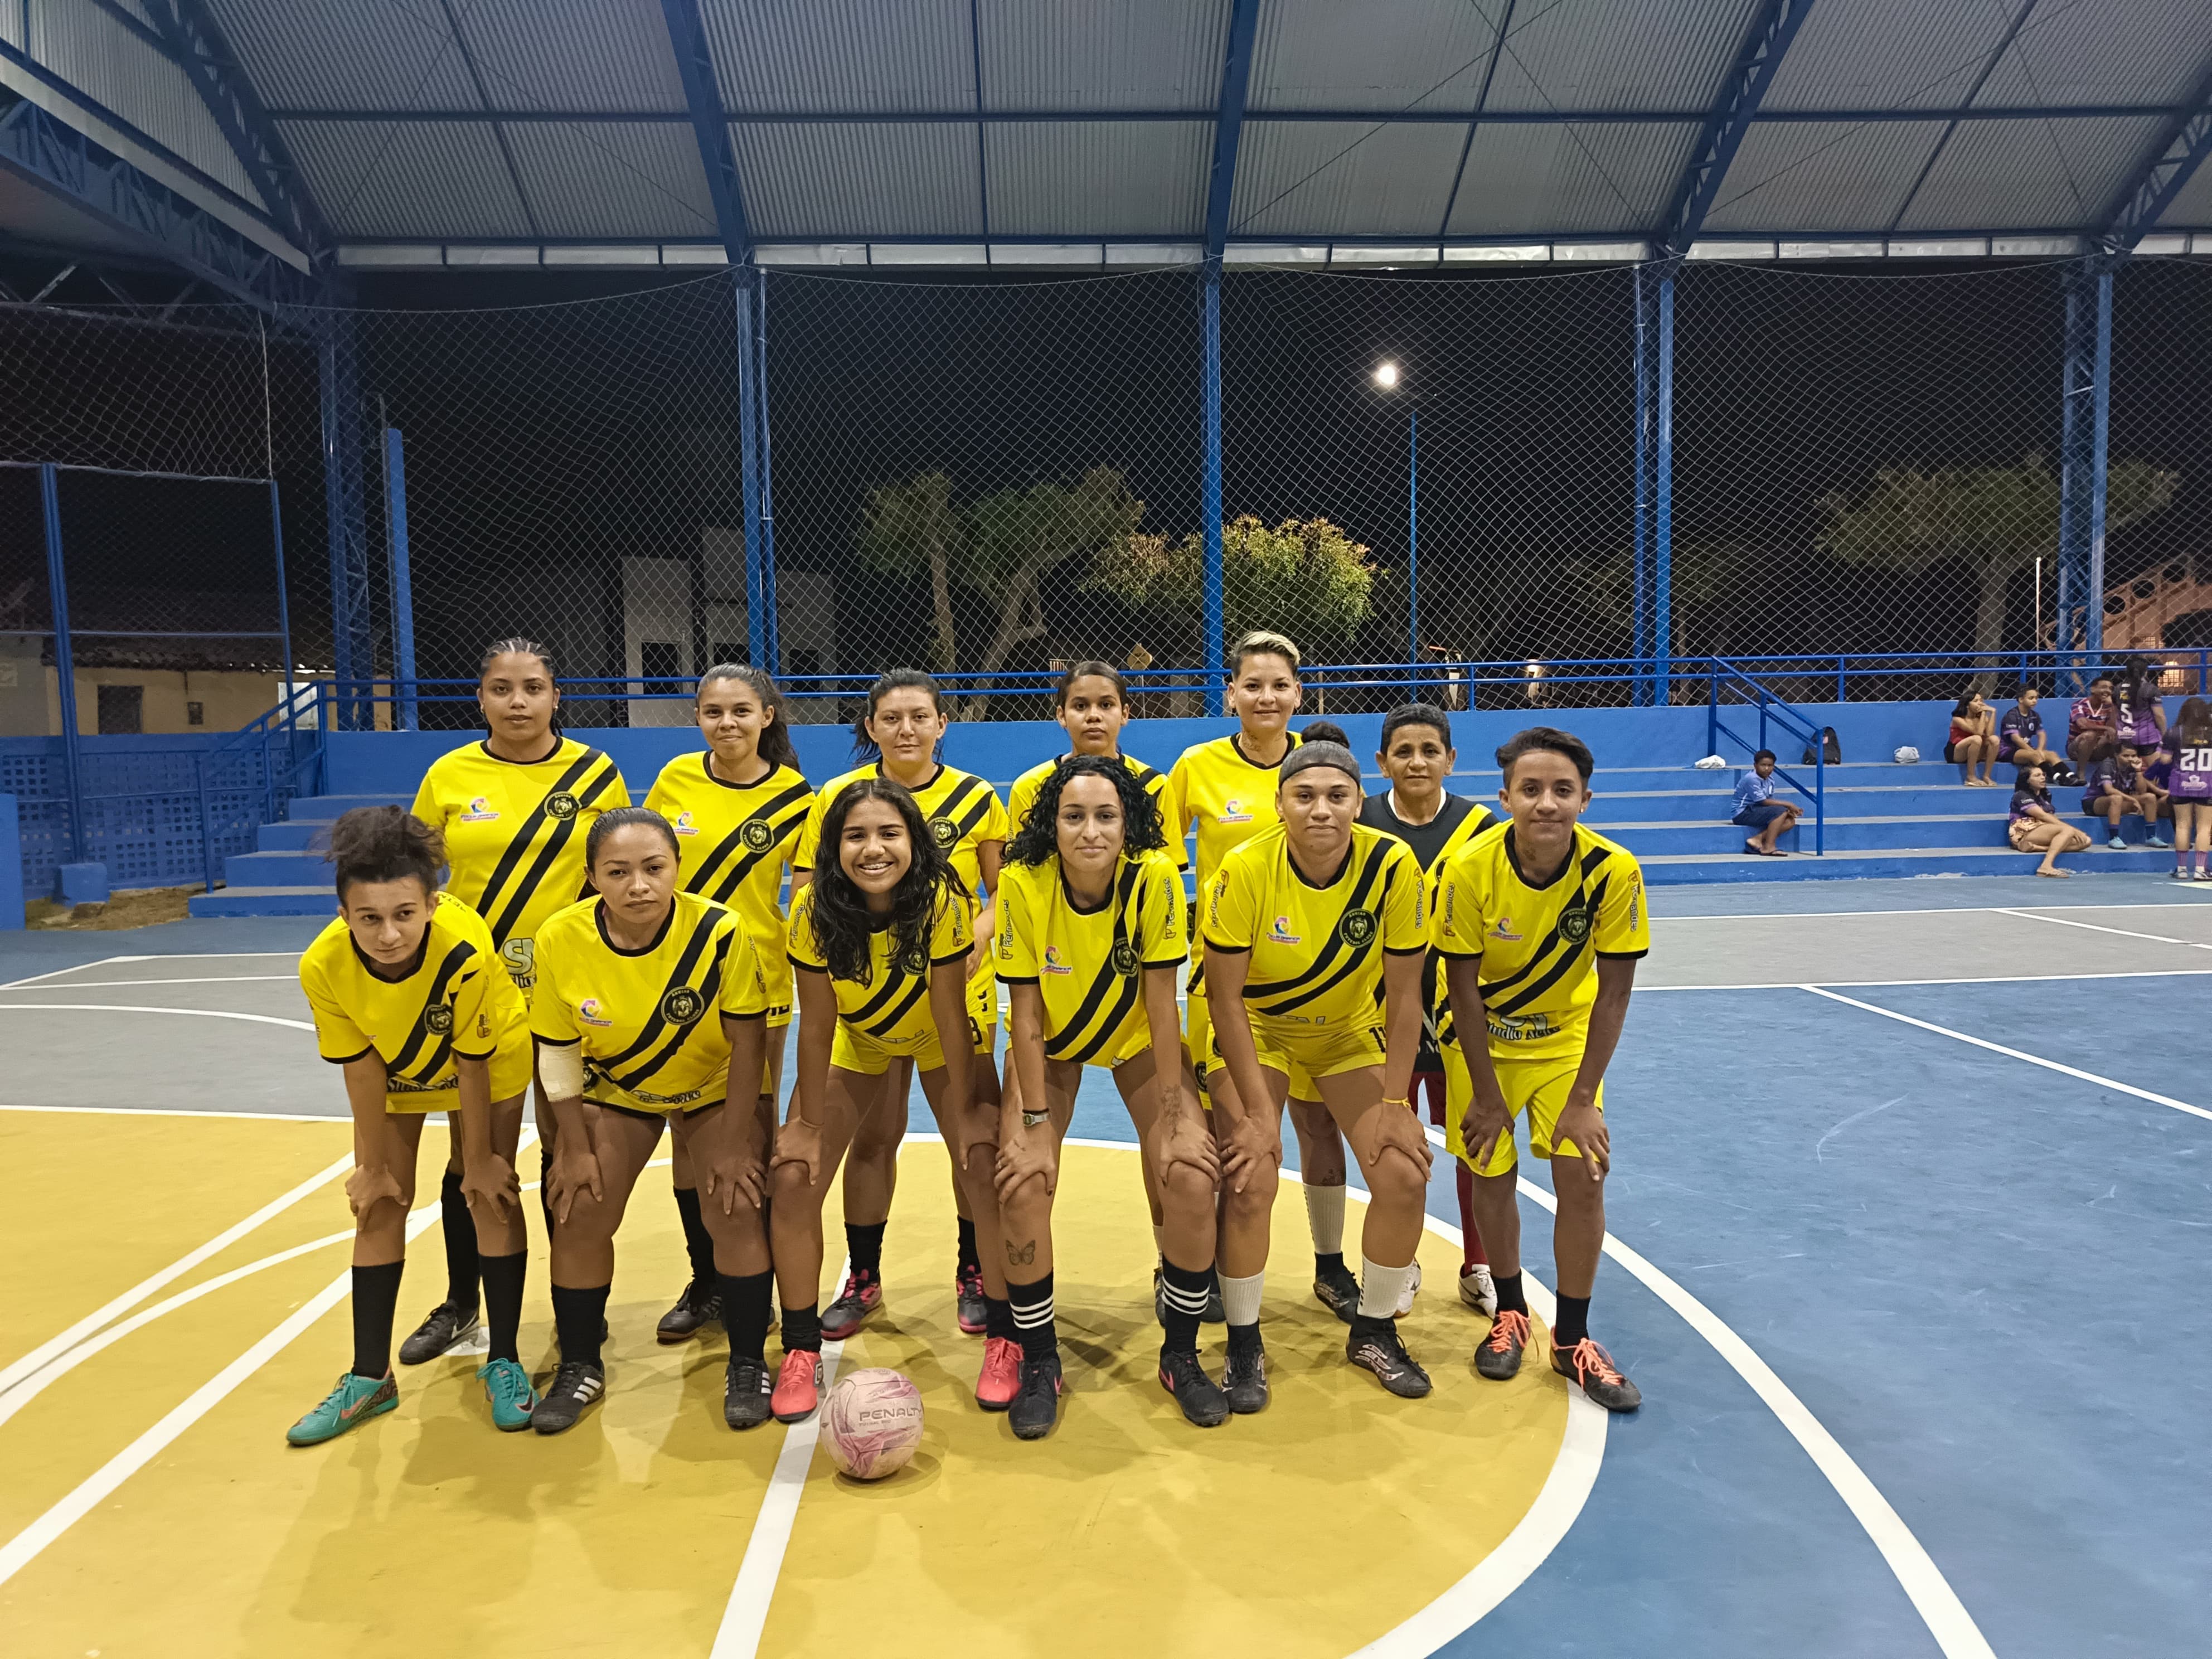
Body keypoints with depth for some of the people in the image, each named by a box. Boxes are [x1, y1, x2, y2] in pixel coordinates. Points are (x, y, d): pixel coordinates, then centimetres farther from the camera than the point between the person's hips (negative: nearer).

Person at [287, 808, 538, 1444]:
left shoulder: (464, 950, -41)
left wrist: (480, 1158, -15)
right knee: (380, 1205, 2)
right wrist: (372, 1166, -9)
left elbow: (471, 1064, -28)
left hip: (490, 1062, -2)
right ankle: (370, 1378, 14)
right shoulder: (324, 966, -34)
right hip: (391, 1068, 3)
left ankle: (503, 1362, 8)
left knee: (492, 1194, -5)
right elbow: (362, 1069, -20)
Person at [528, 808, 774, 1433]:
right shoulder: (560, 940, -26)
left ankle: (747, 1366, 10)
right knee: (579, 1214, -2)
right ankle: (579, 1367, 21)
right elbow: (558, 1052, -12)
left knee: (735, 1210, -11)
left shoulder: (720, 931, -32)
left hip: (713, 1090, -2)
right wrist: (576, 1147, -8)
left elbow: (746, 1042, -21)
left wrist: (735, 1143, -17)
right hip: (613, 1092, 2)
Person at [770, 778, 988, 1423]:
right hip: (857, 1038, 2)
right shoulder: (814, 910, -29)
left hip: (939, 1038, -1)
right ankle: (801, 1351, 8)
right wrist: (808, 1123, -14)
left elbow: (949, 1015, -24)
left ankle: (1006, 1338, 4)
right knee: (793, 1177, -10)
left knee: (986, 1168, -16)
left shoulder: (943, 900, -33)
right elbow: (817, 1024, -19)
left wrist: (965, 1114, -18)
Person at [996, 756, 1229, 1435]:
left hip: (1137, 1038, 0)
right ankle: (1039, 1360, 7)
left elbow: (1161, 1001, -21)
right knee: (1022, 1183, -17)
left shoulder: (1155, 878, -27)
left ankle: (1181, 1355, 8)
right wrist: (1036, 1124, -19)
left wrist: (1175, 1117, -20)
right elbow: (1025, 1012, -19)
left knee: (1192, 1178, -16)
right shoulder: (1024, 886, -26)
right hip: (1050, 1042, 0)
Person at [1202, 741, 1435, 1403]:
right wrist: (1257, 1111, -21)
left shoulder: (1393, 865, -23)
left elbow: (1404, 994, -14)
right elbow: (1226, 997, -21)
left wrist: (1394, 1102, -12)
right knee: (1249, 1184, -14)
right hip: (1256, 1030, -2)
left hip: (1351, 1032, 2)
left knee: (1404, 1178, -6)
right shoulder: (1244, 870, -27)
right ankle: (1244, 1345, 9)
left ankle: (1374, 1330, 19)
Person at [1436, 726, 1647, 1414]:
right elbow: (1463, 987, -17)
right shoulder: (1471, 869, -27)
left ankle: (1572, 1339, 13)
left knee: (1583, 1176, -7)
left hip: (1566, 1038, 1)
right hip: (1486, 1039, 0)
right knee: (1491, 1173, 2)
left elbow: (1613, 990, -16)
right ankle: (1510, 1312, 29)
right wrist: (1486, 1093, -13)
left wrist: (1583, 1097, -15)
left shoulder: (1614, 871, -24)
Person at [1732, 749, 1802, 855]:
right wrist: (1788, 805, -16)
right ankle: (1768, 848, -23)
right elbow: (1763, 802, -19)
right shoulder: (1751, 779, -18)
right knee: (1780, 812, -24)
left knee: (1790, 821, -4)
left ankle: (1757, 840, -13)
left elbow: (1770, 802, 7)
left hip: (1755, 811, 9)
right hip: (1743, 813, -9)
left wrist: (1788, 810, -10)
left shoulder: (1770, 780, 8)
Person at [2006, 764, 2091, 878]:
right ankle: (2046, 866, -47)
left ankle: (2038, 848, -29)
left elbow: (2052, 818, 13)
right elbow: (2043, 816, -12)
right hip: (2026, 833, -8)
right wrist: (2073, 829, -17)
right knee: (2067, 830, -30)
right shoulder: (2022, 796, -2)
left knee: (2085, 841, -12)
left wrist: (2074, 831, -6)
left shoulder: (2044, 796, 24)